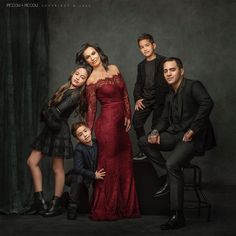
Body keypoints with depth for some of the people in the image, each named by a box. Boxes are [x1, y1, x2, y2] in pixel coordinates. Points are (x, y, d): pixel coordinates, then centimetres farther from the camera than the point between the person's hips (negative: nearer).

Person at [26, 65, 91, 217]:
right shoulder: (65, 88, 14)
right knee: (32, 162, 5)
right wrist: (47, 113, -7)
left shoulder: (75, 95, -11)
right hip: (49, 130, 9)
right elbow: (49, 109, 12)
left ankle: (56, 205, 11)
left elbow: (57, 111, -18)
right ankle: (40, 200, 10)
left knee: (58, 169, 0)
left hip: (59, 131, -9)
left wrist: (47, 112, -1)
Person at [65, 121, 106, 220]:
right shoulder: (78, 149, -22)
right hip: (76, 177, -5)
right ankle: (72, 206, -22)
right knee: (78, 178, -36)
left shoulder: (97, 143, -8)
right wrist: (93, 175, -29)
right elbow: (78, 168, -28)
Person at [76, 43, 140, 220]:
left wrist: (128, 116, 8)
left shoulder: (114, 69, 10)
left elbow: (125, 94, 14)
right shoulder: (92, 80, -5)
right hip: (107, 122, -6)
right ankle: (105, 210, 10)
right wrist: (88, 132, -6)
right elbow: (91, 108, -5)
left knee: (125, 165, 9)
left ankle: (125, 207, 20)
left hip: (121, 123, 6)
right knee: (109, 165, -1)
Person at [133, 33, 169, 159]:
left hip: (159, 99, -5)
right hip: (145, 99, 5)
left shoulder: (163, 61, -3)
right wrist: (137, 98, 4)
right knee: (136, 121, -9)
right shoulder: (141, 65, 15)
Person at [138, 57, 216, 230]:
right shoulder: (170, 95, 17)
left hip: (193, 137, -8)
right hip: (175, 134, 8)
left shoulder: (194, 86, -8)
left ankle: (178, 216, -22)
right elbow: (165, 118, 19)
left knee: (172, 164, -29)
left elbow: (207, 103, -25)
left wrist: (192, 130, -24)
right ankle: (171, 177, 1)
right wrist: (156, 132, -4)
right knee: (144, 142, -4)